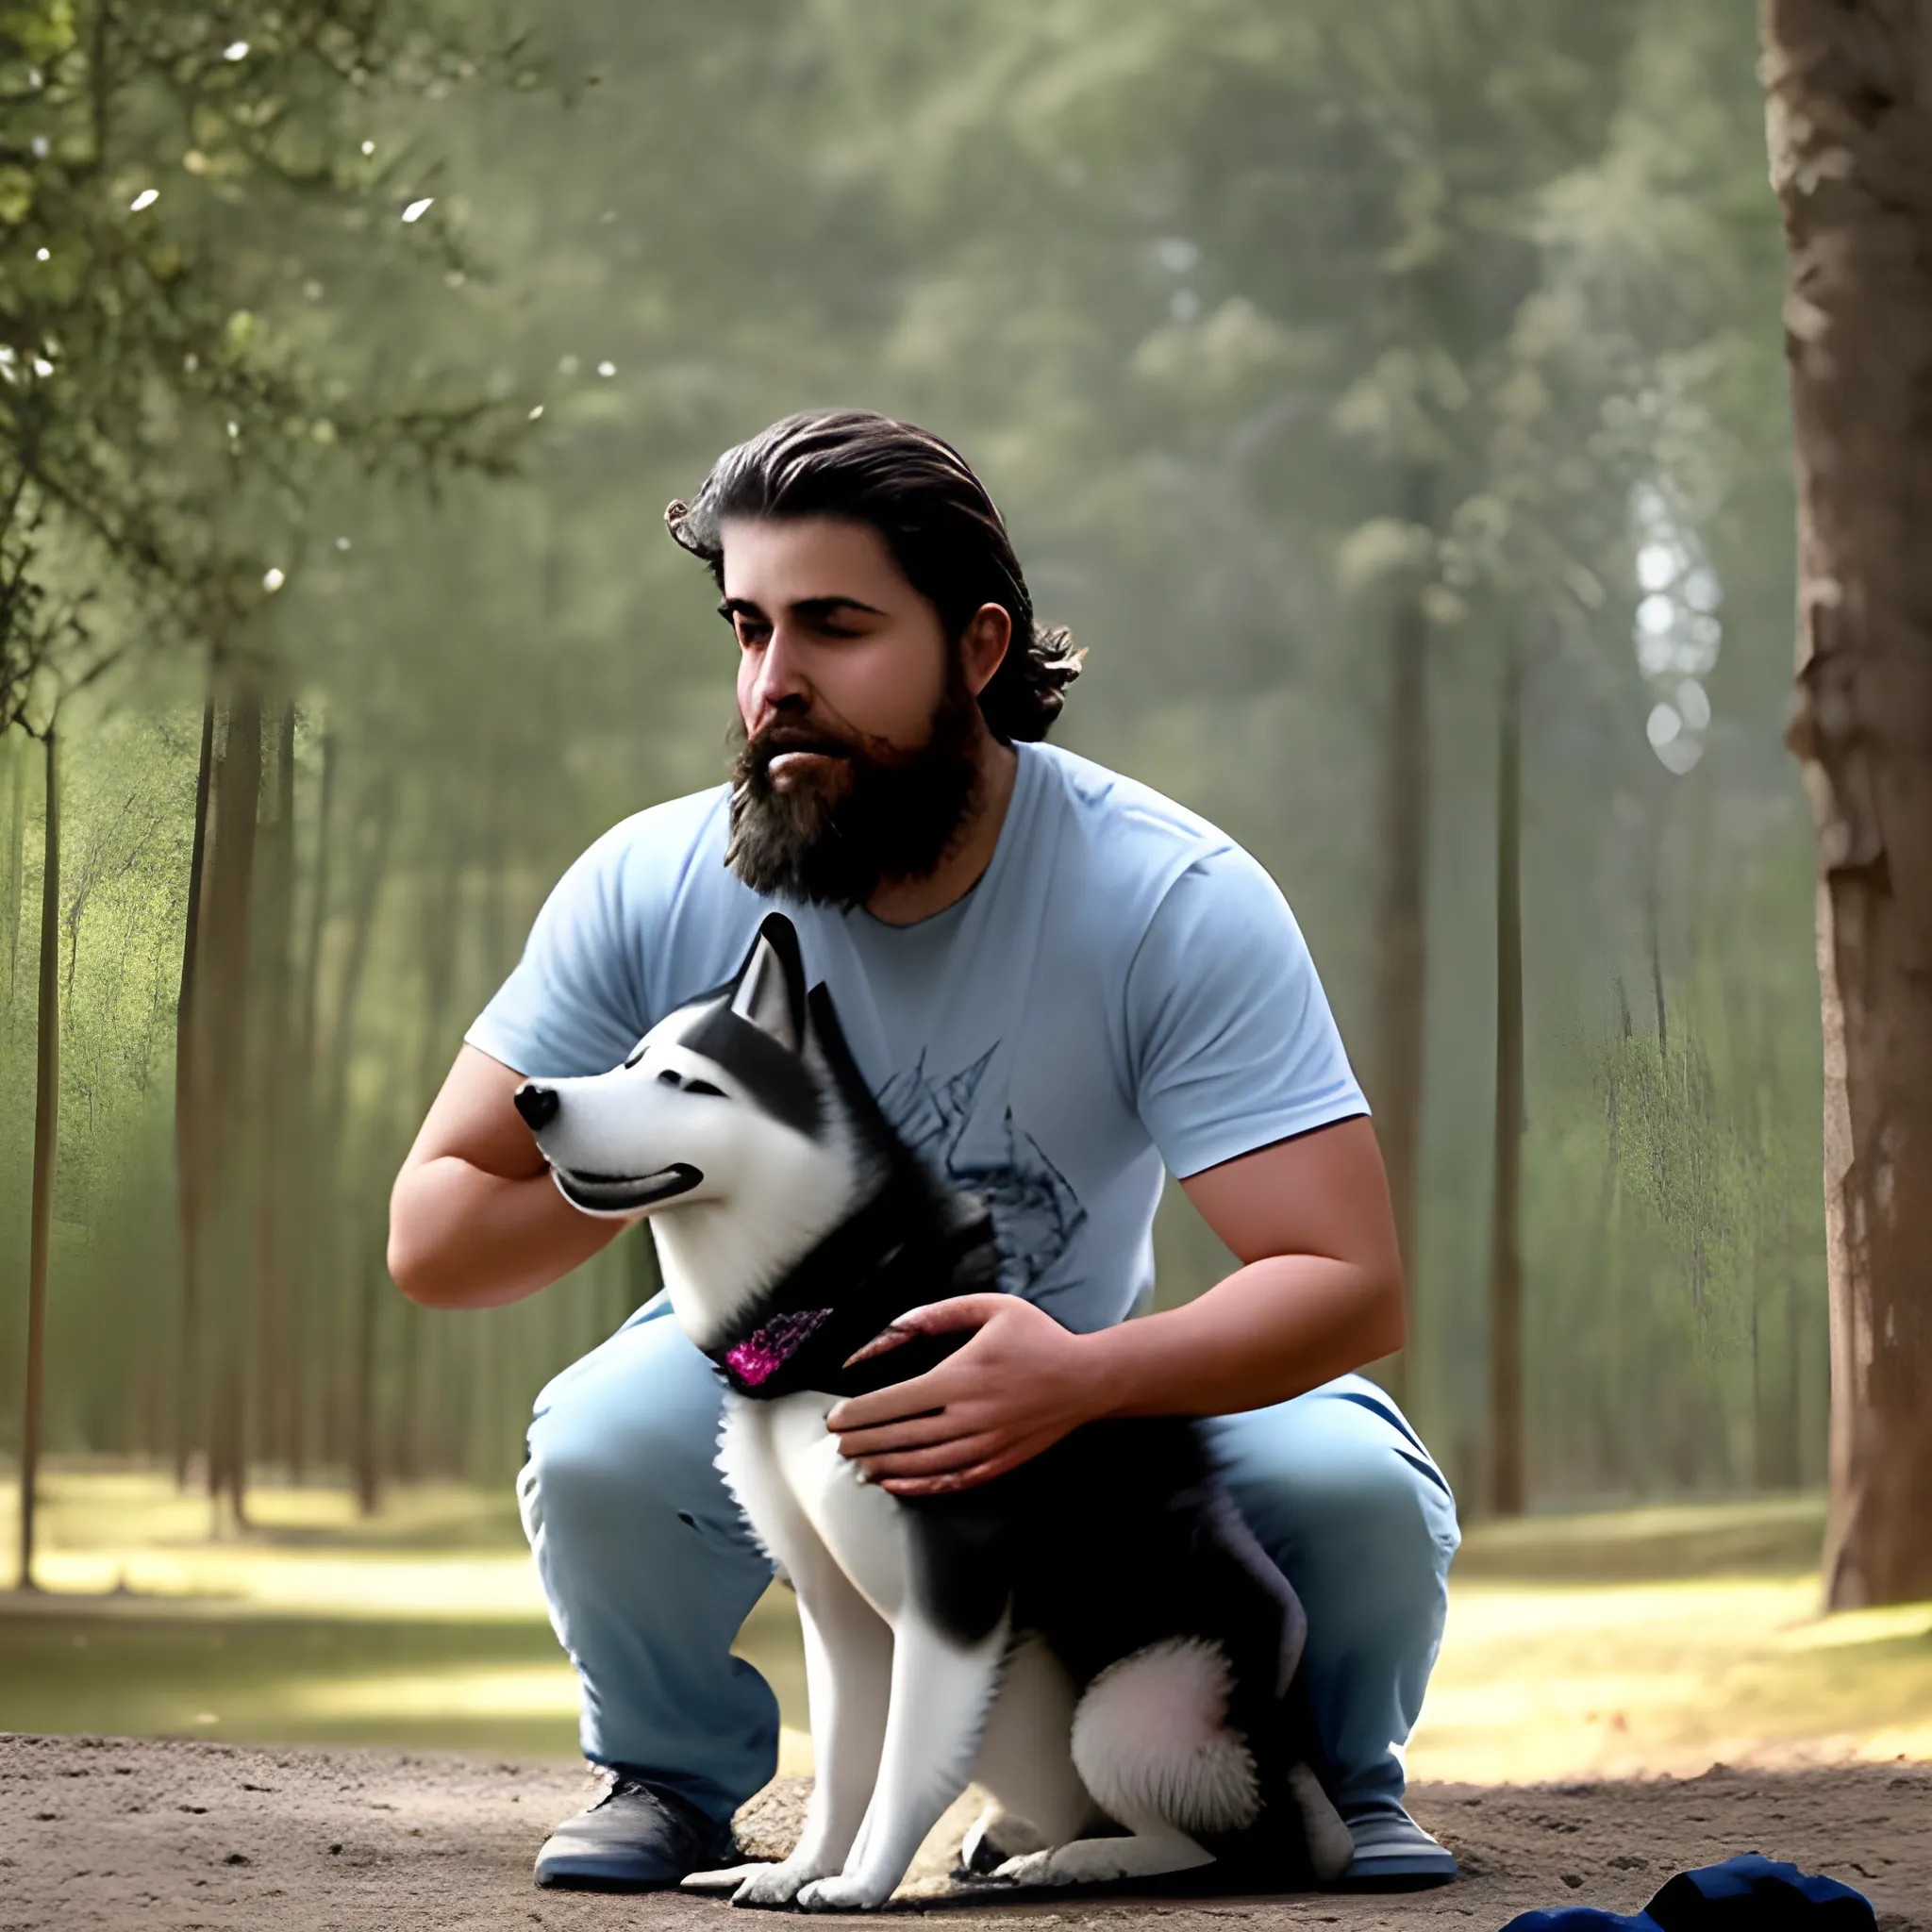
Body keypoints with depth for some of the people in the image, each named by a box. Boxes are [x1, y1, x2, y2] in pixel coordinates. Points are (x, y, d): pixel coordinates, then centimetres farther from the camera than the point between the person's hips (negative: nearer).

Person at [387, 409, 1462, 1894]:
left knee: (1360, 1487, -28)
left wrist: (1081, 1377, -49)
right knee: (599, 1455, -32)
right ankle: (672, 1781, 3)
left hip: (1093, 1376, 0)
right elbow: (430, 1235, -14)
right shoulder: (653, 893, -20)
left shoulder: (1173, 900, -26)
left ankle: (1335, 1781, 8)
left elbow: (1351, 1280, -33)